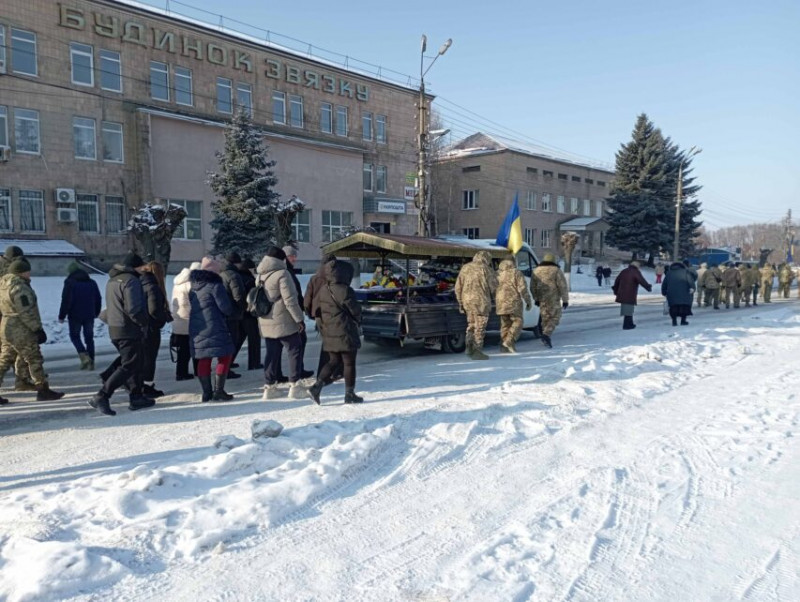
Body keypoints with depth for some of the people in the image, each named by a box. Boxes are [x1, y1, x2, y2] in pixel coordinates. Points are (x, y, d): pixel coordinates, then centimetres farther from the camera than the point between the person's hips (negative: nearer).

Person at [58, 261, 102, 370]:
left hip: (75, 316, -4)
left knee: (74, 336, 10)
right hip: (89, 316, 4)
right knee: (89, 337, 9)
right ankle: (91, 362, 8)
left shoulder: (70, 283, -8)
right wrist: (96, 313, 23)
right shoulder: (92, 283, 9)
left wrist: (61, 316, -6)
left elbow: (66, 301, -13)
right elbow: (98, 300, 14)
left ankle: (84, 355, -10)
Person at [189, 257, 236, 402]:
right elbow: (226, 307, -12)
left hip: (196, 328, 8)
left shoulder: (193, 286, 14)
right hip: (214, 328, -8)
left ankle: (206, 393, 14)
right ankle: (218, 391, -2)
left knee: (203, 359, 11)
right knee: (225, 356, 1)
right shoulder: (215, 285, -11)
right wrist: (230, 313, 8)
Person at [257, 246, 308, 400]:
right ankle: (295, 385, 2)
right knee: (295, 351, 3)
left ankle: (269, 387, 14)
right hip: (284, 323, -7)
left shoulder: (260, 276, 11)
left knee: (272, 353, 12)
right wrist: (299, 319, -12)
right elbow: (290, 300, -17)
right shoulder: (281, 274, -13)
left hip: (266, 323, 7)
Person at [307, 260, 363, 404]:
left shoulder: (322, 290, 6)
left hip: (329, 335, 7)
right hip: (345, 334, -7)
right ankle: (349, 394, 12)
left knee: (334, 361, 17)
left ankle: (316, 386, 5)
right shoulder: (345, 290, -17)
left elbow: (316, 308, 12)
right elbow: (355, 310, -11)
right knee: (349, 363, 5)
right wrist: (358, 323, 10)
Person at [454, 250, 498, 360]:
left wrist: (460, 302, 17)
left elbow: (458, 287, 11)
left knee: (471, 325, 19)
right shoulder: (486, 269, -6)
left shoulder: (465, 268, 10)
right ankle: (477, 351, 6)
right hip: (481, 301, -5)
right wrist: (490, 296, 17)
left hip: (467, 301, 5)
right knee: (480, 327, 3)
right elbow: (494, 287, -5)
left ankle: (470, 347, 9)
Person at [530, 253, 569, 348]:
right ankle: (546, 335, -17)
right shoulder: (556, 271, -6)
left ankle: (546, 339, 15)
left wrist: (536, 298, 24)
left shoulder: (537, 270, 9)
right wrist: (565, 300, -4)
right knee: (554, 317, 2)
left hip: (542, 299, 5)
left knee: (545, 317, 14)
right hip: (553, 299, -5)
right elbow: (563, 286, -9)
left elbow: (533, 286, 15)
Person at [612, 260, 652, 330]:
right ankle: (626, 325, -3)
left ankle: (630, 324, 26)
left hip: (622, 294, 8)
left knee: (627, 309, 17)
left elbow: (617, 281, 21)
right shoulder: (636, 272, -7)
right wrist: (648, 287, -8)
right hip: (630, 295, -8)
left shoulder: (623, 271, 15)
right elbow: (642, 281, -17)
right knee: (628, 310, -3)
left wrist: (616, 290, 30)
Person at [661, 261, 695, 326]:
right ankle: (683, 321, 4)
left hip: (672, 292, 1)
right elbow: (690, 279, -1)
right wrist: (692, 287, -12)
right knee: (685, 305, 6)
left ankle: (674, 321, 0)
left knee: (673, 306, 6)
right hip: (684, 291, -1)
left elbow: (664, 284, 18)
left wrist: (664, 293, 23)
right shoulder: (685, 271, 18)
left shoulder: (669, 273, 23)